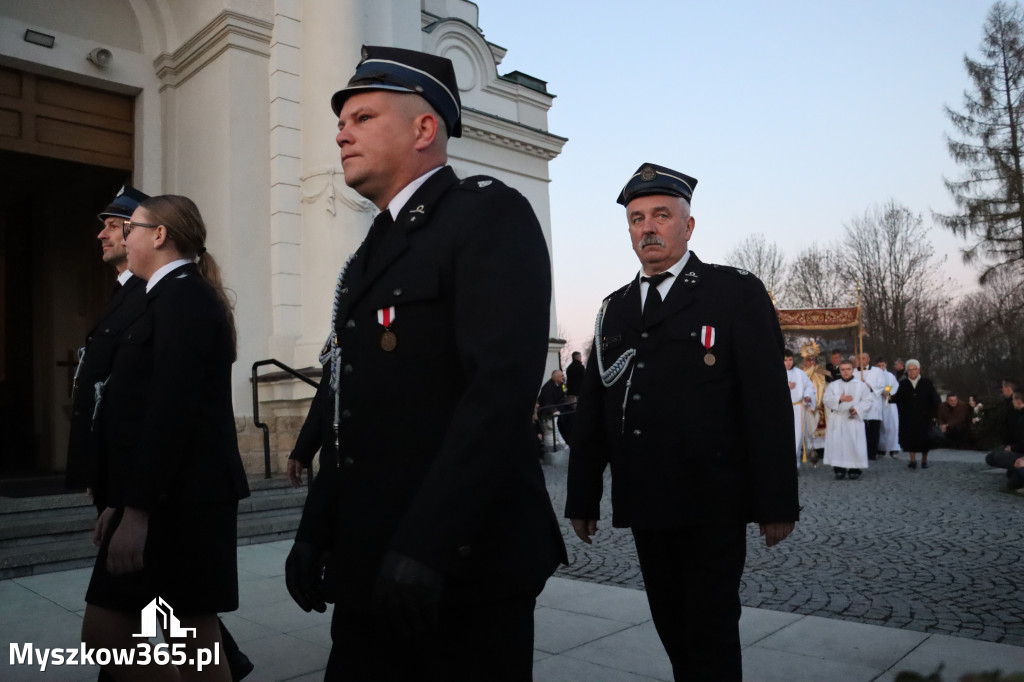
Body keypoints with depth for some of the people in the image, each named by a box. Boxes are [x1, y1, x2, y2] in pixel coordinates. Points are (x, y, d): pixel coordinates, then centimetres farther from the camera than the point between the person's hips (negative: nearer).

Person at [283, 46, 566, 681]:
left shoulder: (490, 214, -9)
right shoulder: (373, 252, 18)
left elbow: (504, 384, -22)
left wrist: (425, 547, -26)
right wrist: (315, 532, 12)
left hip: (463, 568, -7)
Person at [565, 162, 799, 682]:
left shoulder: (737, 294, -2)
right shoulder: (614, 309, 12)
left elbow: (768, 402, -7)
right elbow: (591, 409, 11)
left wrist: (776, 502, -11)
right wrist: (582, 498, 9)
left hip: (713, 506, -4)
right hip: (645, 504, 5)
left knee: (712, 631, 3)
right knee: (671, 628, 14)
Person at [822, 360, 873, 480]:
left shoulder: (861, 385, 7)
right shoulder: (833, 385, 11)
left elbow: (869, 400, 1)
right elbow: (827, 400, 1)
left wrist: (857, 409, -14)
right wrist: (839, 399, -15)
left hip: (854, 420, -1)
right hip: (837, 420, 1)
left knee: (855, 445, -5)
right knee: (837, 444, -5)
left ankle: (855, 469, 3)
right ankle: (839, 469, 0)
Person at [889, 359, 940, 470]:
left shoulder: (927, 383, 2)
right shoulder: (902, 383, 4)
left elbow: (934, 399, 4)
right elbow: (897, 397, -1)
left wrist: (933, 414, -1)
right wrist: (890, 397, -23)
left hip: (924, 417, 0)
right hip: (908, 418, 0)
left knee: (924, 439, 4)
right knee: (910, 437, -6)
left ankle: (924, 460, 20)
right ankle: (913, 460, -2)